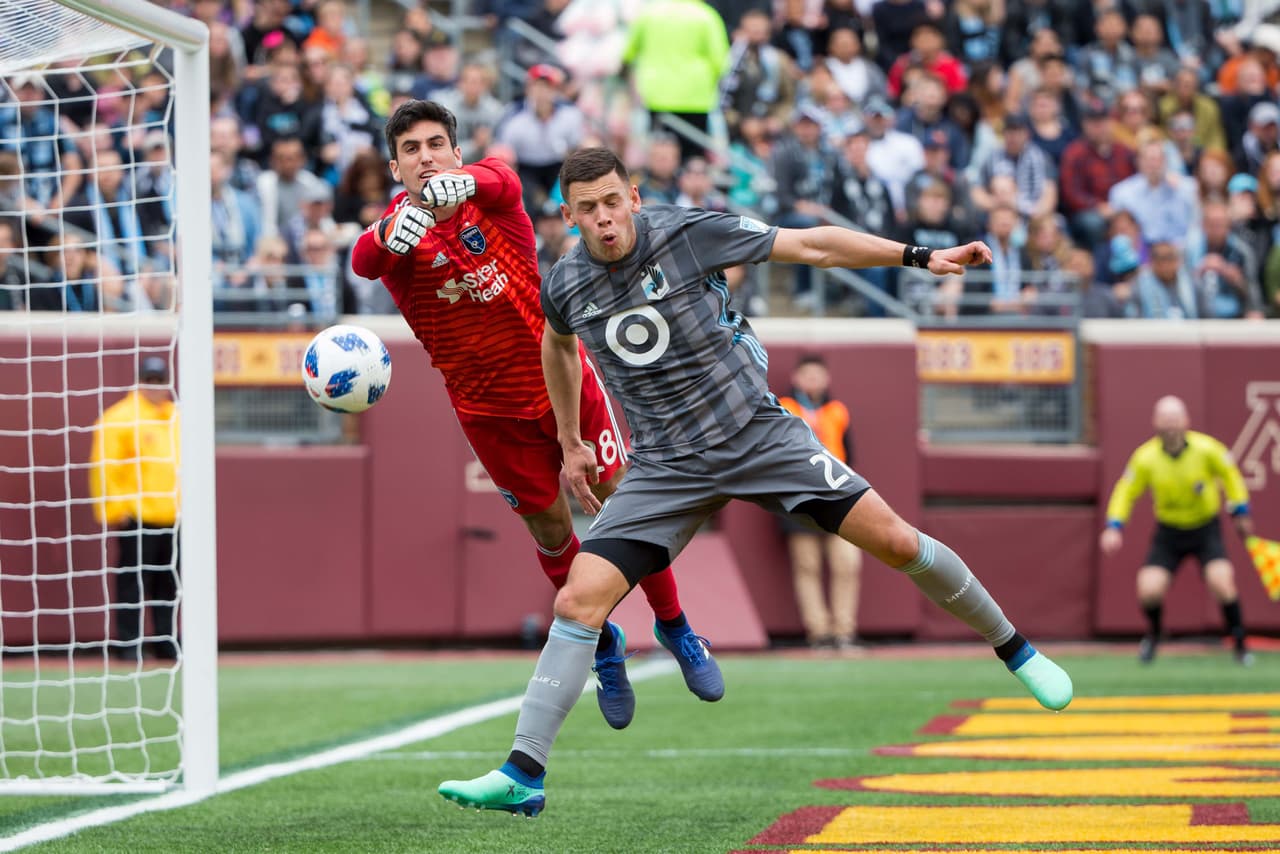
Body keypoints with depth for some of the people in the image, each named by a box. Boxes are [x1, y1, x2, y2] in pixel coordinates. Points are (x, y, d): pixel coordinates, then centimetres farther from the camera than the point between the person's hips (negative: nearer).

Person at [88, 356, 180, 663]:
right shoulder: (119, 418, -4)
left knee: (168, 582, 7)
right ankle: (128, 645, -1)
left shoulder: (178, 418, 15)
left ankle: (167, 641, 14)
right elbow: (104, 468, -8)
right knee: (133, 581, -6)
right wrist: (113, 512, -12)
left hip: (174, 518, 6)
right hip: (135, 518, -6)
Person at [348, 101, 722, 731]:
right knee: (550, 531, 10)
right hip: (488, 408, 0)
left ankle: (674, 628, 25)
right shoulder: (396, 230, -12)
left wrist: (463, 182, -60)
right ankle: (604, 645, 33)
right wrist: (393, 233, -61)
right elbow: (364, 262, -36)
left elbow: (500, 180, -35)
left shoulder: (492, 193, -10)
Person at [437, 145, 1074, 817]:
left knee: (894, 541, -9)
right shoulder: (564, 287, -3)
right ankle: (523, 775, -12)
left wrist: (920, 256, -10)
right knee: (578, 600, -14)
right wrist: (570, 442, 26)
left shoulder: (689, 233, -14)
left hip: (759, 435, -2)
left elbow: (812, 245, -7)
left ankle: (1013, 648, 13)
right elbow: (558, 345, 22)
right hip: (665, 468, 2)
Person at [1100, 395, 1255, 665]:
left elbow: (1229, 474, 2)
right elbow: (1126, 491, -3)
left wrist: (1240, 511, 6)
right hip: (1168, 531, 1)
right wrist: (1114, 527, -14)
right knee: (1148, 590, -14)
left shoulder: (1207, 449, -18)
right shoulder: (1145, 457, -17)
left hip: (1206, 528, -1)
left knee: (1222, 582, -23)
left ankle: (1240, 644, 0)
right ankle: (1152, 635, 21)